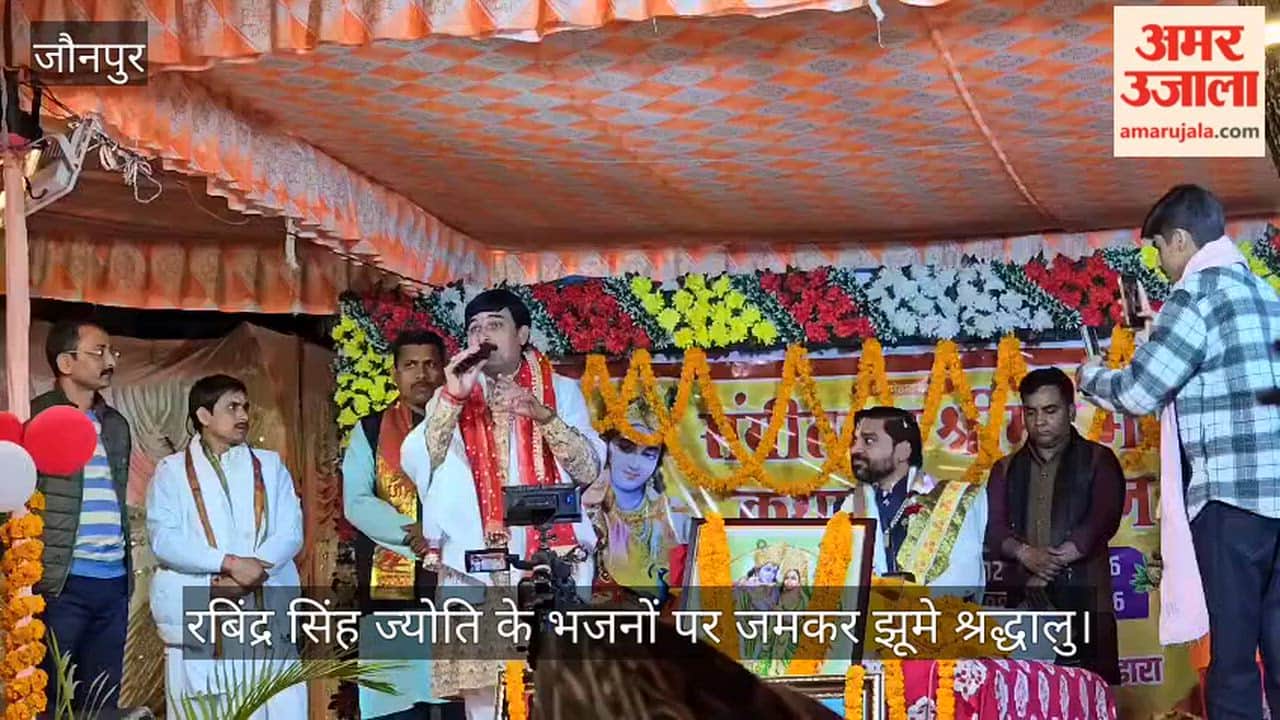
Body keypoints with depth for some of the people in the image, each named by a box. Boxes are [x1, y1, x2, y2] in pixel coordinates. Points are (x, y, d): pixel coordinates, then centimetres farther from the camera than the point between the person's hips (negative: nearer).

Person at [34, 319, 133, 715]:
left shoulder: (116, 424, 16)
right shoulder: (35, 417, -3)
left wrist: (127, 568, 15)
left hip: (113, 582, 6)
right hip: (60, 582, -6)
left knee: (103, 701, 9)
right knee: (50, 699, 1)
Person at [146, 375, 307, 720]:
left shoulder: (269, 465, 17)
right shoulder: (172, 470, 8)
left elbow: (291, 531, 6)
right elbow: (164, 538, -5)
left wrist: (256, 567, -12)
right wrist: (229, 564, -16)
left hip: (266, 614, 2)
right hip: (198, 617, -2)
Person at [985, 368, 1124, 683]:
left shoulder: (1098, 460, 10)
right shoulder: (1006, 468, 20)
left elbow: (1104, 519, -4)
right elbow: (993, 527, 8)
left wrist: (1054, 562, -11)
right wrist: (1025, 554, -12)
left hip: (1083, 599, -2)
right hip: (1023, 599, 2)